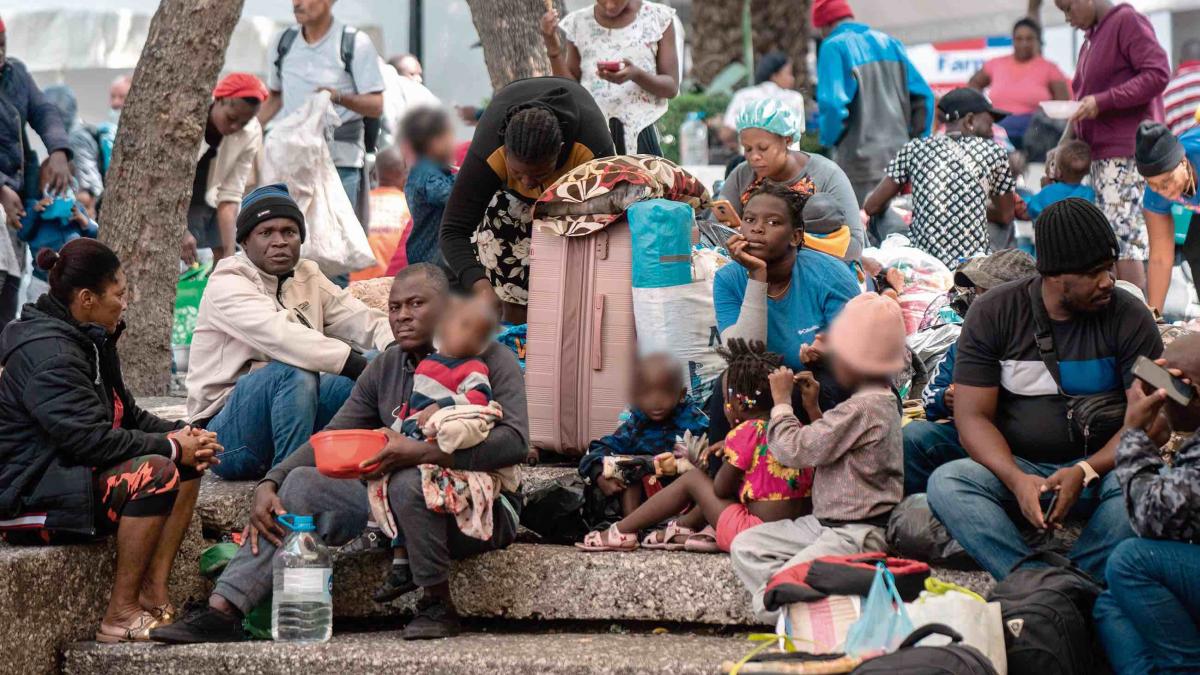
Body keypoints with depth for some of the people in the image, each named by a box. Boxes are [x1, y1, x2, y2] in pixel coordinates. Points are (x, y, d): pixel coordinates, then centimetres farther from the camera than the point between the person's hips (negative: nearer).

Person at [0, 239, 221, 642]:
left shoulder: (91, 341, 13)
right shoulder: (48, 355, -20)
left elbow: (127, 415, 17)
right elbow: (89, 438, -27)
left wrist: (181, 434, -2)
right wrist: (170, 445, -19)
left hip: (67, 474, 11)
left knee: (187, 464, 6)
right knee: (156, 472, -27)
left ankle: (154, 596, -4)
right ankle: (120, 615, -21)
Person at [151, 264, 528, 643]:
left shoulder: (489, 359, -5)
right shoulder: (384, 369, 13)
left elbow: (515, 441, -20)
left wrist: (422, 452, -31)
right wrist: (269, 484, -9)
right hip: (397, 511, 6)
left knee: (408, 480, -36)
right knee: (302, 483, -12)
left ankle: (438, 607, -18)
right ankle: (222, 610, -22)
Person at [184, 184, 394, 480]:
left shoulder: (308, 277, 13)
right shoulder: (227, 284, -10)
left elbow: (363, 320, 0)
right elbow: (279, 335, -29)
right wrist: (354, 363, -39)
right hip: (227, 433, -6)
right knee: (294, 372, -35)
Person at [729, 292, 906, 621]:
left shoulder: (862, 409, -20)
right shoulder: (879, 402, 13)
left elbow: (794, 450, -17)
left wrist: (781, 401, -2)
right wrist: (812, 409, 20)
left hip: (856, 535, -11)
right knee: (745, 546, 4)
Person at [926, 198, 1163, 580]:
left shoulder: (1129, 318, -2)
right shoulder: (993, 314, -1)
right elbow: (973, 416, -6)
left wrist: (1085, 473, -24)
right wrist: (1017, 480, -25)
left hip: (1099, 467, -1)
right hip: (1016, 467, 1)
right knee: (946, 483, -29)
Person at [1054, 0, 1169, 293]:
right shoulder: (1091, 37, 20)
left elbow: (1158, 74, -16)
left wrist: (1101, 101, -19)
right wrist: (1067, 140, 11)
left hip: (1127, 154, -9)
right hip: (1101, 156, 9)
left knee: (1124, 239, -13)